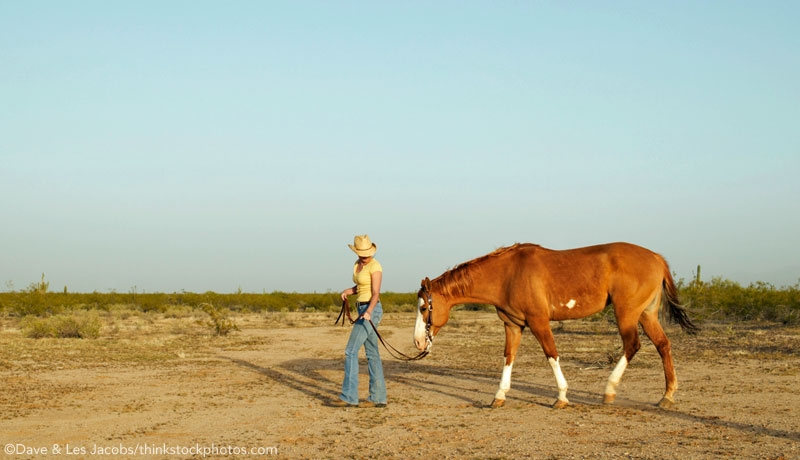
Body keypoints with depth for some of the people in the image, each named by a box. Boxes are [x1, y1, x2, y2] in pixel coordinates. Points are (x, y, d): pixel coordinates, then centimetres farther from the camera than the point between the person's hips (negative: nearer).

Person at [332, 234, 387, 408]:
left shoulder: (375, 266, -14)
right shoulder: (358, 264, 12)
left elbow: (376, 293, -21)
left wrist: (369, 312, -37)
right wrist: (349, 291, 4)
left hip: (371, 310, -9)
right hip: (363, 310, 9)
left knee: (351, 351, -11)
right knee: (371, 354, 9)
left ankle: (349, 396, -9)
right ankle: (378, 398, 11)